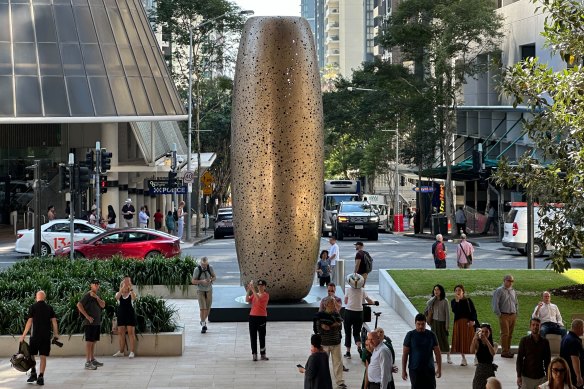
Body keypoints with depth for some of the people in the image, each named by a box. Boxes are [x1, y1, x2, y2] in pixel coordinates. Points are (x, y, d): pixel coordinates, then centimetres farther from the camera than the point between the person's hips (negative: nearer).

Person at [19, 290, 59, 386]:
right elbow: (54, 322, 3)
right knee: (43, 356, 3)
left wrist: (23, 336, -4)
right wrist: (56, 334, 12)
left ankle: (33, 373, 8)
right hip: (46, 336, 2)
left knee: (31, 354, 14)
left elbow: (29, 322, -7)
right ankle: (41, 377, -4)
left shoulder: (33, 307, -2)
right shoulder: (49, 308, 6)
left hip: (35, 335, -2)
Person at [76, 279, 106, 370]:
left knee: (93, 341, 14)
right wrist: (87, 316, -19)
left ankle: (93, 360, 22)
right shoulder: (87, 295, -8)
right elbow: (79, 305, -18)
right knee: (89, 341, -8)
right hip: (90, 323, -8)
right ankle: (87, 362, -8)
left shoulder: (98, 296, 16)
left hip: (97, 322, 8)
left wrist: (96, 297, -13)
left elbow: (103, 305, 2)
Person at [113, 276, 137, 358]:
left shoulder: (131, 294, 4)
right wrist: (123, 288, -28)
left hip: (130, 314, -3)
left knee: (131, 332, -5)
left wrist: (131, 288, -30)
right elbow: (117, 297, -17)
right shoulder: (119, 294, 8)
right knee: (121, 333, 6)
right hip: (121, 314, 3)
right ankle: (121, 351, 15)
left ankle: (132, 352, -4)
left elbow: (134, 298, -20)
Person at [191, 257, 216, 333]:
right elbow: (193, 281, -14)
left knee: (208, 308, 10)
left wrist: (210, 280, -21)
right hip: (200, 291, -3)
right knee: (202, 308, -14)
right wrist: (202, 281, -30)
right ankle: (203, 325, -6)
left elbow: (214, 277, 2)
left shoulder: (210, 268, -11)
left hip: (209, 290, 3)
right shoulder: (197, 270, -19)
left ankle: (203, 321, 35)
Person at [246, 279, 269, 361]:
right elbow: (247, 300, -3)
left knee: (262, 336, 2)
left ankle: (263, 354, 9)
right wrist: (248, 290, -12)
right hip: (252, 317, 4)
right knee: (253, 336, 4)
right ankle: (254, 354, 9)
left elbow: (258, 299, -23)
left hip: (262, 317, -4)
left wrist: (253, 289, -25)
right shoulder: (254, 294, 11)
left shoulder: (266, 295, -5)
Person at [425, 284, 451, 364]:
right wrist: (434, 297, -16)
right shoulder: (433, 300, 4)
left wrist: (447, 324, -12)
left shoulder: (444, 301, -10)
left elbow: (447, 313, -9)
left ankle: (448, 357, 8)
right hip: (434, 321, 4)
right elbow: (428, 304, -14)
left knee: (444, 339, -1)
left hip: (442, 322, -4)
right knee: (436, 339, 7)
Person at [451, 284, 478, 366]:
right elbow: (454, 311, -15)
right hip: (458, 323, 2)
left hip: (468, 322, -2)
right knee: (460, 341, 3)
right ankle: (463, 358, 15)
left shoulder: (468, 300, -1)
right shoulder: (453, 301, 3)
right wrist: (457, 301, -20)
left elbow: (474, 311, -3)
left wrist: (473, 320, -17)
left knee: (470, 340, -3)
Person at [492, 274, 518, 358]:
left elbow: (516, 303, 26)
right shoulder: (499, 290, -3)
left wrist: (516, 314, 16)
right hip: (504, 315, -6)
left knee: (510, 334, 7)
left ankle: (508, 350, 12)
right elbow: (495, 304, -8)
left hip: (513, 315, 6)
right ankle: (504, 352, -9)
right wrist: (499, 314, -10)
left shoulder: (513, 291, 16)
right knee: (505, 334, -10)